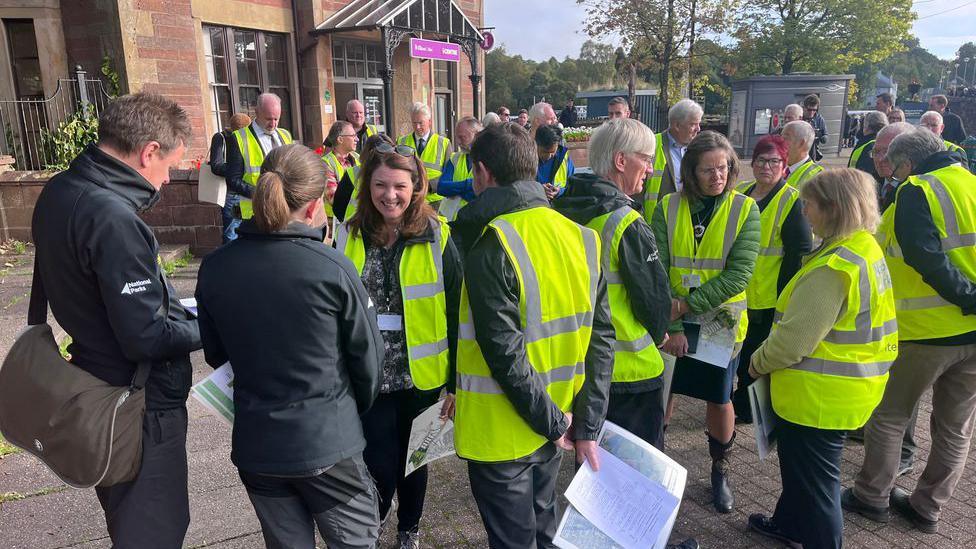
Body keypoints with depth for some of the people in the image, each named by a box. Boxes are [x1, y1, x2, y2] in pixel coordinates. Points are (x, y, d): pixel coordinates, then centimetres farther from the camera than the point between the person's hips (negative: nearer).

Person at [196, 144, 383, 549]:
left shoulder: (214, 268, -7)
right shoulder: (332, 269, -18)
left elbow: (215, 354, 6)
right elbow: (368, 355, -9)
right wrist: (355, 411, 11)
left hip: (254, 444, 4)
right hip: (327, 442, -4)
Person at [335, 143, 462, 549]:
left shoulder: (436, 237, -8)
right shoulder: (349, 237, -3)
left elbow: (455, 312, -6)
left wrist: (457, 380, -7)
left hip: (419, 375, 0)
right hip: (367, 377, 1)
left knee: (412, 458, 17)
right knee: (381, 468, 3)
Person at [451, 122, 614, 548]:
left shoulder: (490, 244, -20)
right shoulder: (581, 237, -1)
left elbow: (505, 353, -24)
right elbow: (600, 338, -1)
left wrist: (552, 420, -12)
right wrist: (587, 424, 2)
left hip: (503, 432, -6)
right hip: (553, 425, 6)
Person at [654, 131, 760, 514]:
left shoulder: (745, 209, -8)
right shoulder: (667, 208, -6)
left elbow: (738, 275, -16)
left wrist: (687, 303, -21)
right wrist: (672, 325, -17)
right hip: (672, 321, 1)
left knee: (719, 399, 11)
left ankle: (720, 471, 35)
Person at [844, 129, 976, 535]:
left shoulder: (916, 192, -11)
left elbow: (927, 258, -24)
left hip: (925, 331, -6)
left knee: (888, 415, 12)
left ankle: (871, 496, 23)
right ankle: (927, 507, 30)